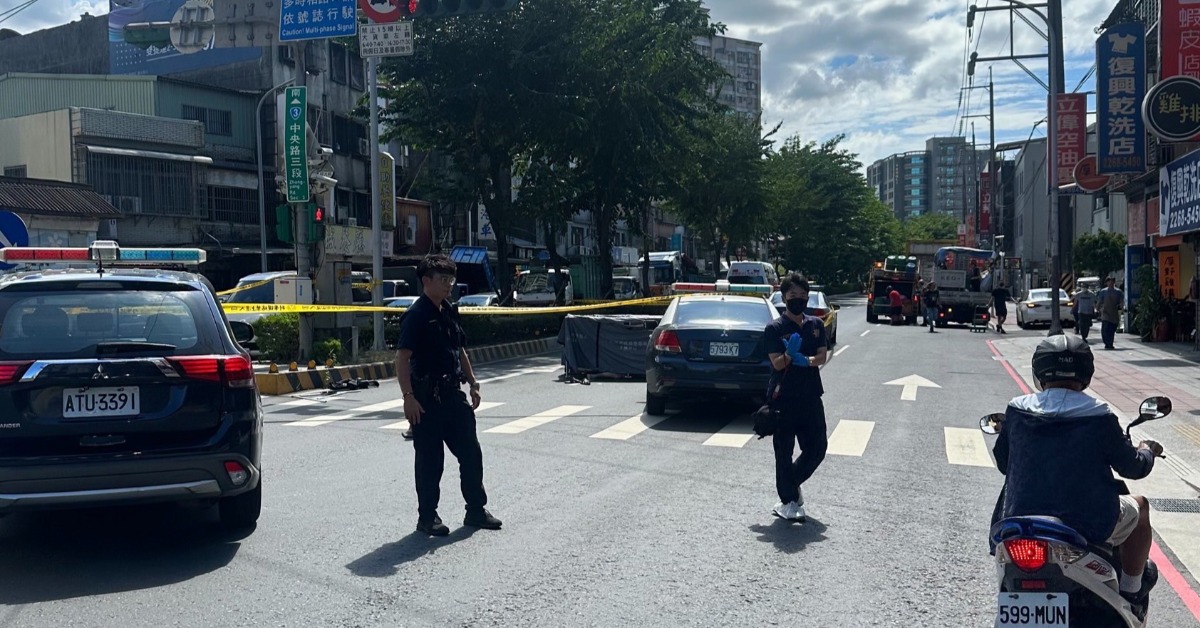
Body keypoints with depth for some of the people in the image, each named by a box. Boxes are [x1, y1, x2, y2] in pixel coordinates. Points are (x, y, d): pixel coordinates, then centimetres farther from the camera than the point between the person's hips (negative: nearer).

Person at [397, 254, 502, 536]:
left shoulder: (450, 311, 11)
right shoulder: (417, 315, -13)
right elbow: (402, 358, -18)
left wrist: (472, 384, 17)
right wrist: (408, 396, -23)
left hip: (453, 393, 8)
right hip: (427, 396, -8)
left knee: (471, 452, 11)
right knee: (430, 459, 2)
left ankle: (476, 510, 23)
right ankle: (427, 517, 15)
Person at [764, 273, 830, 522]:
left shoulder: (816, 325, 9)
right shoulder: (774, 328, -6)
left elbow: (823, 355, 0)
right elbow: (776, 363, -13)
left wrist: (806, 360, -20)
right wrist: (789, 355, -34)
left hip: (810, 397, 5)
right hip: (783, 399, -5)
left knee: (817, 447, 10)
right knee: (784, 451, 1)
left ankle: (792, 483, 33)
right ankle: (788, 501, 13)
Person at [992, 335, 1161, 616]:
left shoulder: (1016, 411, -3)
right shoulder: (1099, 418, -11)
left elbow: (1002, 462, 10)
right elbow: (1133, 468, 0)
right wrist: (1147, 451, 24)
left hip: (1021, 523, 3)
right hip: (1090, 525, -2)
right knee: (1140, 507, 26)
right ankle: (1131, 589, 35)